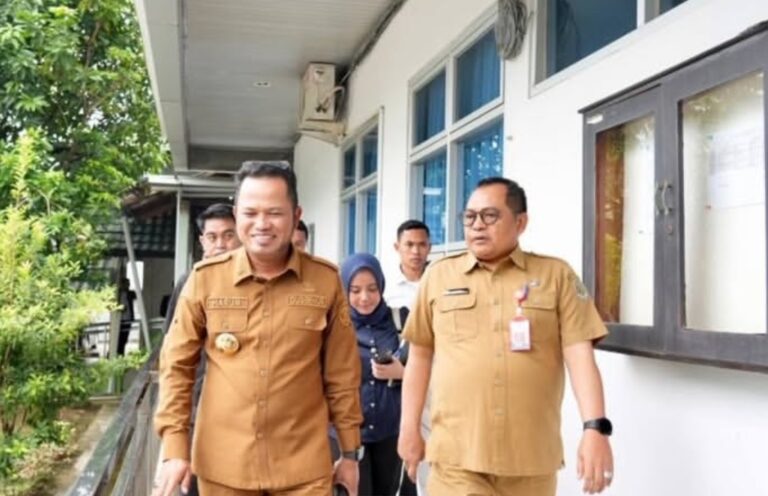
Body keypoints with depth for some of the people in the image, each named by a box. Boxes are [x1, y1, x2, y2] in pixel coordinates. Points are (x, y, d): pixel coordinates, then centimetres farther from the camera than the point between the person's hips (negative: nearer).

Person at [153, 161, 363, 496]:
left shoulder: (326, 280, -3)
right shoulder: (205, 278, -2)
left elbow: (342, 374, 3)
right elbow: (177, 366, 3)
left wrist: (350, 452, 6)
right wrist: (175, 447, -3)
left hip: (304, 465, 0)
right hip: (222, 464, 1)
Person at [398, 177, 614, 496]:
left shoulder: (557, 275, 4)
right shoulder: (439, 276, 8)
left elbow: (580, 355, -3)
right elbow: (420, 355, 13)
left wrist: (595, 428, -13)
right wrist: (409, 428, 11)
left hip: (532, 458, 1)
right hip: (457, 456, 0)